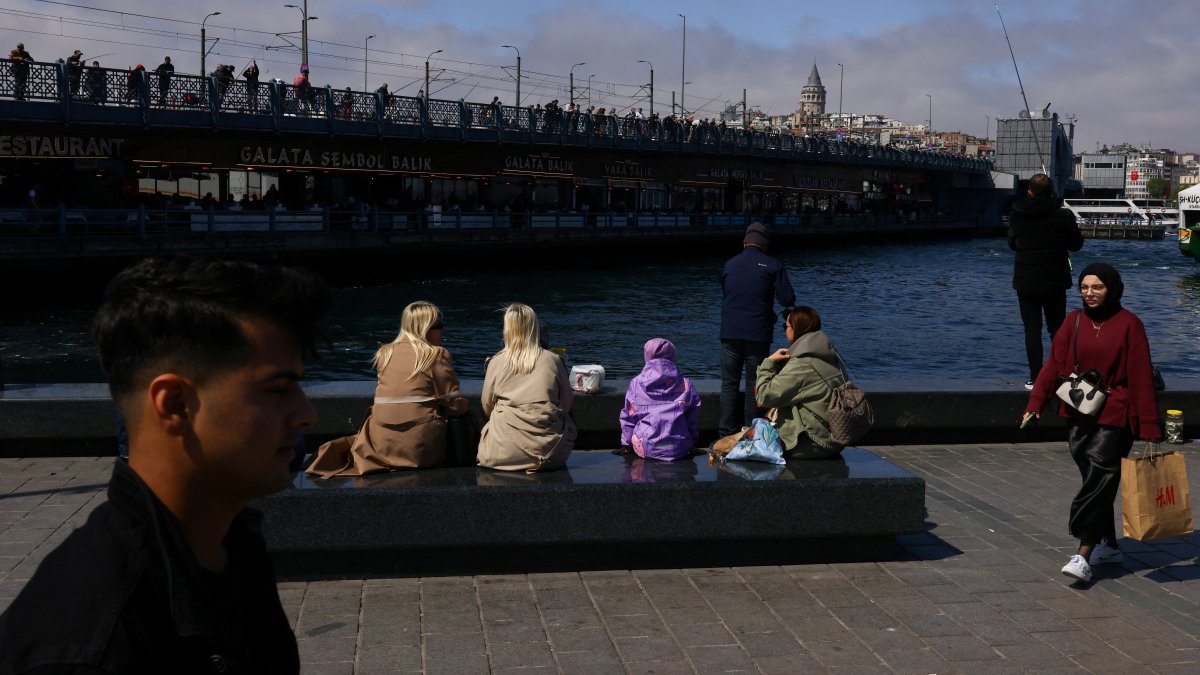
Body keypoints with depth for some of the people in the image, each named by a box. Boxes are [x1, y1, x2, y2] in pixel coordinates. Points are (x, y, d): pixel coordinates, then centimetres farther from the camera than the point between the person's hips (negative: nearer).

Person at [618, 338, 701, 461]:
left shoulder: (636, 384, 2)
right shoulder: (686, 385, 4)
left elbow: (628, 419, 8)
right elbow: (693, 421, 11)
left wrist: (626, 444, 21)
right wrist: (692, 444, 25)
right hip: (679, 451, 2)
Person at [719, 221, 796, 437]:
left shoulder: (730, 265, 6)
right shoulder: (772, 266, -5)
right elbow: (787, 299, -8)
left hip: (730, 333, 2)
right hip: (758, 335, -2)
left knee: (729, 383, 8)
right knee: (754, 385, 6)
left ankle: (727, 433, 4)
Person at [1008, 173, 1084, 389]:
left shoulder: (1016, 216, -7)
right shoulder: (1064, 216, -10)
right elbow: (1076, 244, 5)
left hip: (1025, 282, 0)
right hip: (1054, 282, 0)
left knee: (1032, 330, 3)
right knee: (1057, 329, 13)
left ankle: (1035, 378, 0)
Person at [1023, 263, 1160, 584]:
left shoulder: (1128, 324, -5)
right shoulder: (1074, 321, 7)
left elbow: (1141, 378, -6)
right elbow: (1054, 364, 4)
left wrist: (1149, 428, -8)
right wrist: (1035, 404, -8)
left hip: (1114, 418, -5)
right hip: (1078, 416, 5)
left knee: (1097, 483, -11)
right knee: (1097, 483, 13)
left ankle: (1083, 556, -14)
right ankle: (1109, 544, 28)